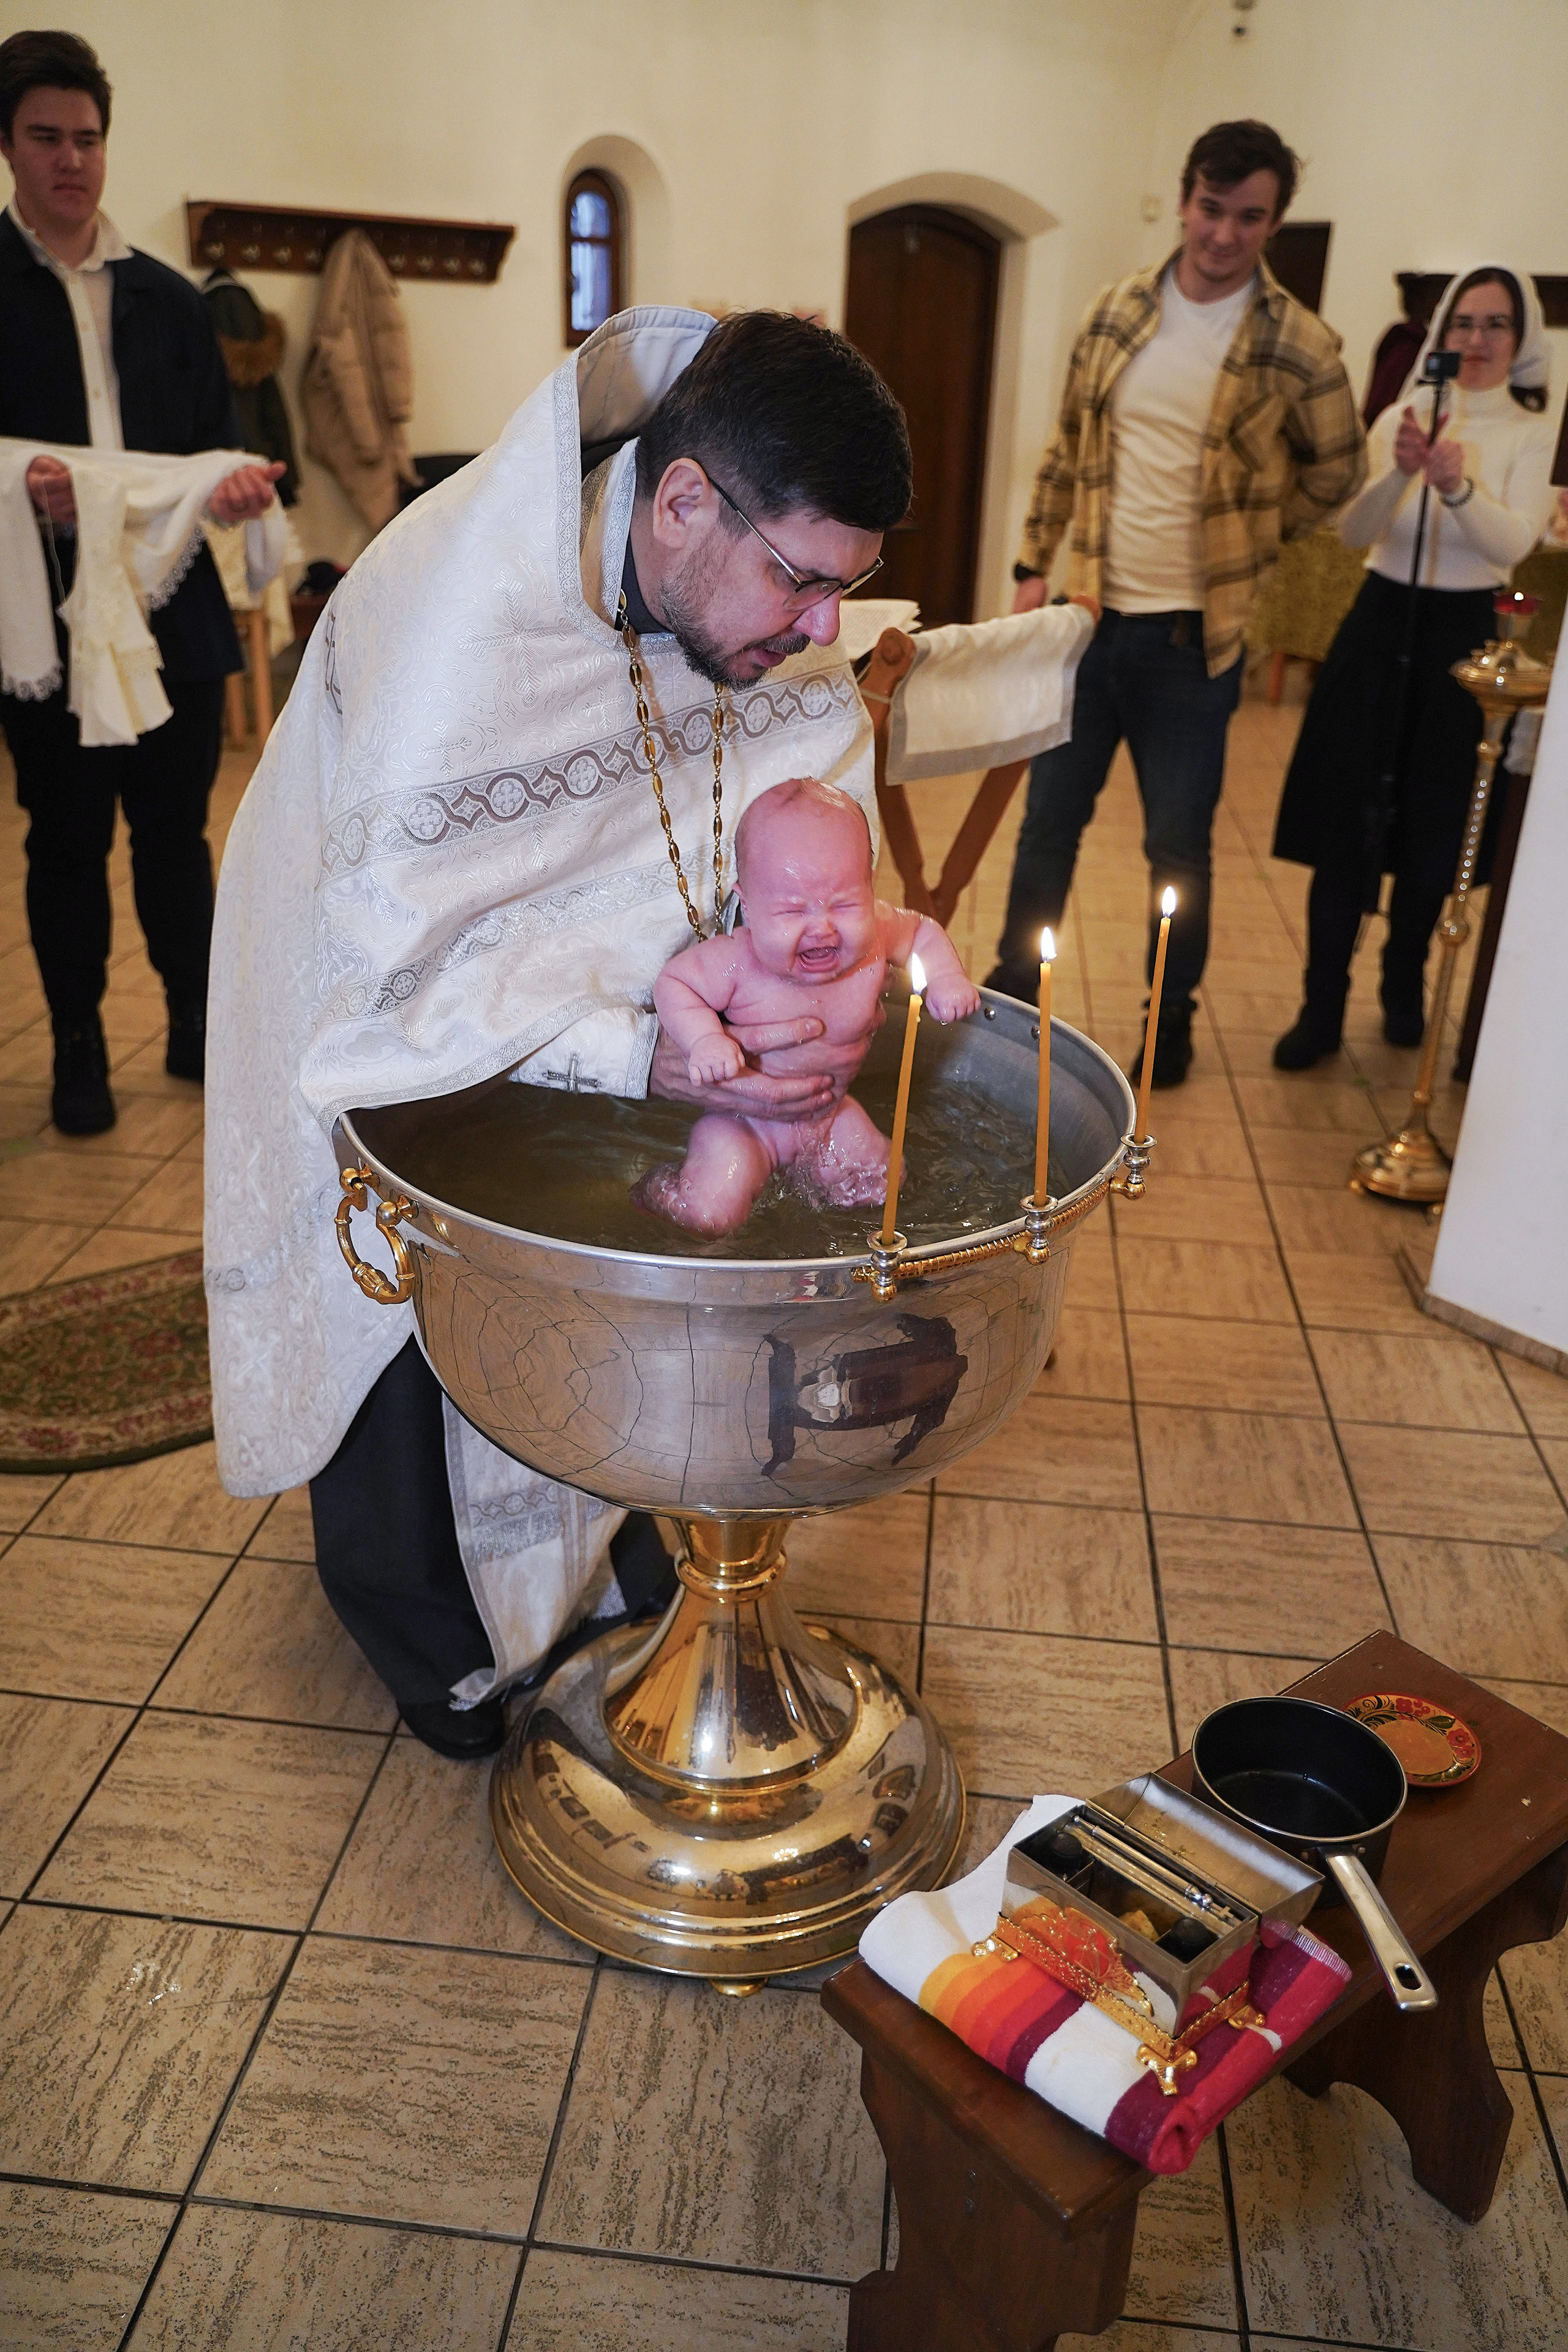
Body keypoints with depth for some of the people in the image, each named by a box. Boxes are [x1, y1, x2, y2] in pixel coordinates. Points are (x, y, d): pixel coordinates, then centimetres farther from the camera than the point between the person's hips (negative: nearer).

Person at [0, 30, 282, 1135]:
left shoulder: (169, 296, 15)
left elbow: (216, 437, 14)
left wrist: (237, 483, -9)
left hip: (177, 614, 3)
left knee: (177, 830, 10)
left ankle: (198, 1027, 23)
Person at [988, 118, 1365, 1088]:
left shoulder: (1299, 347, -6)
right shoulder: (1118, 313, 4)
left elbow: (1336, 472, 7)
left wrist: (1243, 545, 3)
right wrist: (1035, 564, 7)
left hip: (1193, 636, -3)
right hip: (1092, 616, 3)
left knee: (1179, 846, 6)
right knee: (1048, 821, 12)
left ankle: (1171, 1022, 24)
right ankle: (1012, 996, 28)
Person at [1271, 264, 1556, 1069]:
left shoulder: (1530, 432, 2)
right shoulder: (1403, 418, 3)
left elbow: (1514, 543, -12)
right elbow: (1354, 532, -7)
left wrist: (1458, 485, -29)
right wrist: (1400, 471, -26)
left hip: (1462, 634, 0)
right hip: (1382, 621, 0)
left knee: (1431, 835, 7)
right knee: (1348, 825, -3)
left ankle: (1403, 988, 27)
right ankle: (1322, 1007, 3)